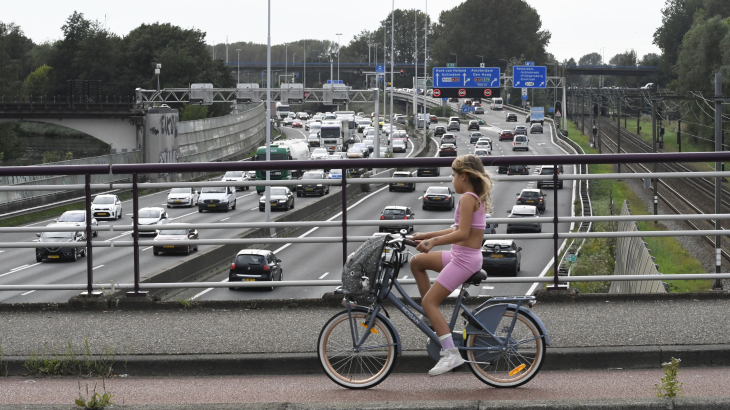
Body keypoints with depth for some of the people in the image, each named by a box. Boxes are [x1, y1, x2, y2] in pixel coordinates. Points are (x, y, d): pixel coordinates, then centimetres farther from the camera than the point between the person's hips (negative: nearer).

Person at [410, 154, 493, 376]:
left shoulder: (467, 198, -17)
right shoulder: (478, 198, 13)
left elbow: (462, 233, -26)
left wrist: (433, 241, -31)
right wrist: (426, 236, 22)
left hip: (464, 259, -10)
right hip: (462, 256, 10)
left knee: (429, 302, -10)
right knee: (417, 262, 21)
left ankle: (451, 353, -16)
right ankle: (432, 316, 19)